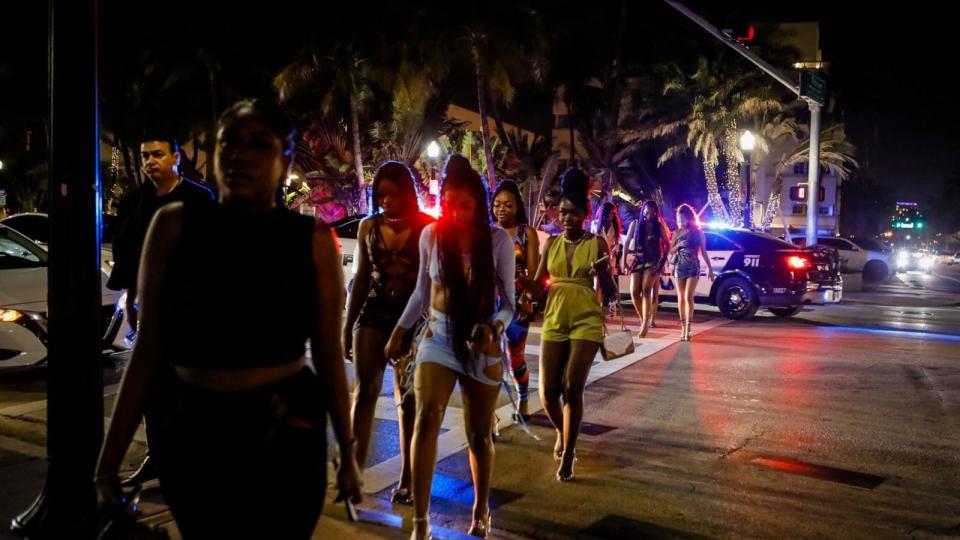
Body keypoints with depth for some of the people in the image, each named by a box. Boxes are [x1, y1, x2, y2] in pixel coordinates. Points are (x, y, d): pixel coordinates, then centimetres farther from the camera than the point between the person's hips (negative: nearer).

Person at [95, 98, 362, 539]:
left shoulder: (313, 239, -5)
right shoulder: (174, 225, -4)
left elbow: (329, 354, -2)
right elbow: (148, 349, -2)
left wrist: (346, 451, 2)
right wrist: (110, 455, -1)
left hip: (285, 436, -1)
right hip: (189, 433, 1)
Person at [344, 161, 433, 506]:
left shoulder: (427, 228, -7)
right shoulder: (368, 227, 5)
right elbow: (361, 279, 10)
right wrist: (348, 324, 10)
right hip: (374, 314, 3)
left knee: (408, 399, 6)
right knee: (364, 392, 2)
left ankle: (407, 479, 15)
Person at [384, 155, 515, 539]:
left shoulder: (498, 240, -11)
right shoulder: (431, 235, -4)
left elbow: (508, 302, -8)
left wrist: (495, 328, -28)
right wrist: (399, 331, 13)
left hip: (482, 344, -1)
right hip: (438, 339, 1)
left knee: (479, 435, 10)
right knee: (426, 420, -19)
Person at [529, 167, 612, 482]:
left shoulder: (596, 243, -1)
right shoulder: (551, 244, 8)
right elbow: (537, 284, 8)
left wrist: (602, 273, -20)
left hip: (586, 322, -3)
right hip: (554, 322, 3)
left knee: (572, 389, -8)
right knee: (548, 391, 2)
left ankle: (568, 456, 7)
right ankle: (562, 432, 35)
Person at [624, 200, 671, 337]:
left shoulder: (659, 226, 3)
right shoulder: (635, 224, 6)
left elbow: (667, 244, 8)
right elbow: (627, 243, 9)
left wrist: (663, 260, -3)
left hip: (653, 261, -2)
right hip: (638, 261, 2)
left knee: (646, 291, -18)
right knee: (634, 292, -7)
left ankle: (645, 324, -18)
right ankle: (643, 319, 15)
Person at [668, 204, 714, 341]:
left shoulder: (698, 232, 1)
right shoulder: (677, 233, 8)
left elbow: (703, 252, 4)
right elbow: (671, 251, 11)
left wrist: (710, 268, 2)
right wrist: (678, 245, -9)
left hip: (693, 266, -3)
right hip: (679, 266, 3)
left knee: (688, 298, -13)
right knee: (681, 298, 5)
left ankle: (688, 329, -16)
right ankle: (683, 328, 11)